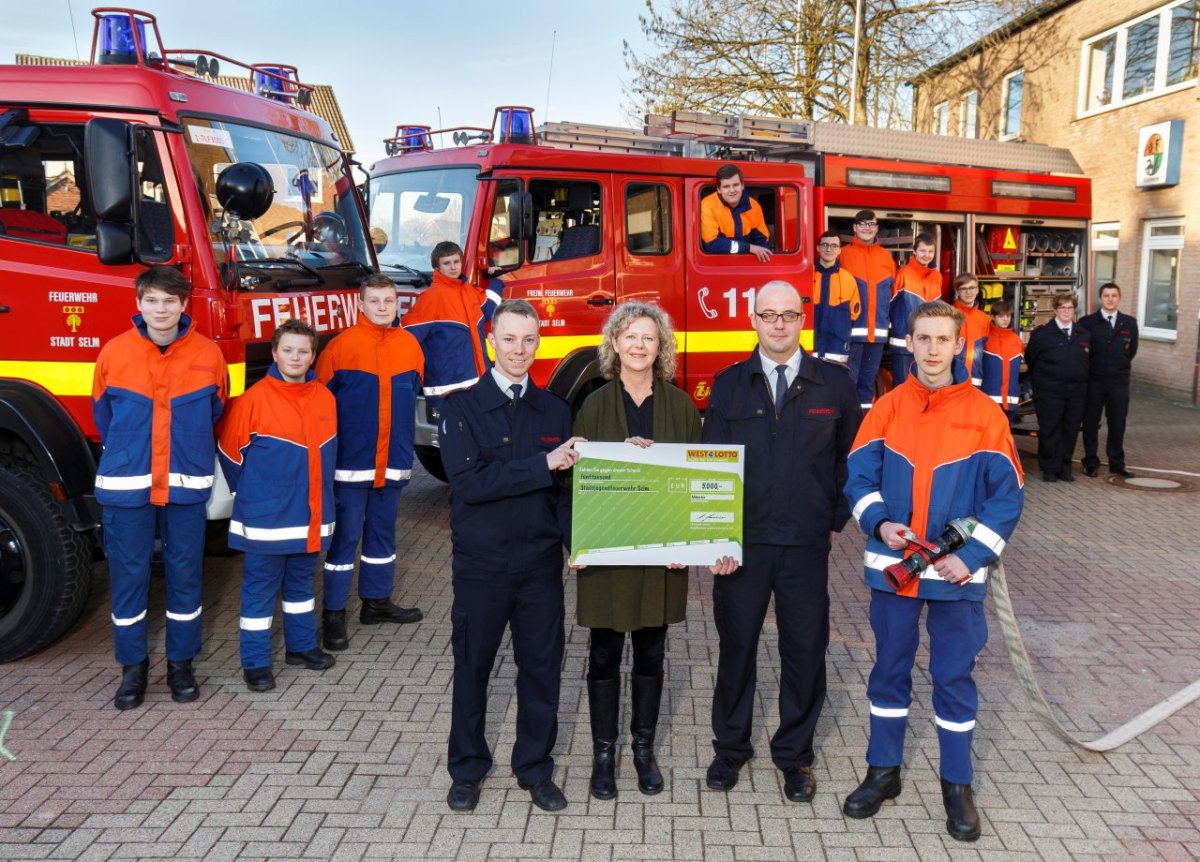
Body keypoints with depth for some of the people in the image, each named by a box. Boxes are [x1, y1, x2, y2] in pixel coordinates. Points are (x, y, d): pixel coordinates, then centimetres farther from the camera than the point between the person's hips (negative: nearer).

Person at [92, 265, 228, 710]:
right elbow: (103, 415, 11)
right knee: (128, 574, 6)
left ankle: (181, 663, 22)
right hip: (126, 483, 0)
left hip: (186, 484, 0)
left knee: (184, 573, 8)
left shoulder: (208, 355, -3)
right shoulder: (114, 353, -2)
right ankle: (133, 666, 20)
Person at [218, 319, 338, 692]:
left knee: (301, 582, 19)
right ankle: (255, 662, 13)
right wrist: (250, 494, 4)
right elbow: (231, 452, -5)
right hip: (266, 518, -5)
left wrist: (319, 498, 12)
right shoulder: (255, 399, -12)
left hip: (310, 517, 5)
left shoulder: (325, 399, 3)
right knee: (260, 588, 4)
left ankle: (301, 645, 34)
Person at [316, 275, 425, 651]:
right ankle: (333, 614, 8)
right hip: (351, 460, -4)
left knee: (383, 532, 15)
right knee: (345, 535, 0)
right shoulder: (341, 346, -8)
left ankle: (377, 600, 30)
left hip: (393, 461, 5)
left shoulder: (410, 346, 4)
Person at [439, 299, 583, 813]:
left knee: (542, 666, 9)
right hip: (480, 563, -2)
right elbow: (467, 481, -18)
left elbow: (566, 485, 6)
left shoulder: (555, 411, 6)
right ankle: (467, 768, 29)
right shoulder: (462, 407, -5)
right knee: (472, 665, 11)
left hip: (540, 563, 3)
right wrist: (543, 463, -22)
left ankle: (536, 768, 27)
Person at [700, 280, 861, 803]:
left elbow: (851, 459, 11)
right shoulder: (729, 384, 2)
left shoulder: (834, 384, 1)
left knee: (805, 652, 9)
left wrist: (837, 519, 6)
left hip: (806, 544, 0)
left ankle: (795, 755, 27)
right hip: (740, 543, 0)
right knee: (736, 647, 11)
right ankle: (730, 748, 29)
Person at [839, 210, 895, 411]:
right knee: (849, 377, -5)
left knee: (869, 377, 11)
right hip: (851, 328, -4)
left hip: (878, 329, 4)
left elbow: (894, 293, 14)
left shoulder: (886, 257, 11)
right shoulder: (844, 254, -1)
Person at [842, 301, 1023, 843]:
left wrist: (971, 556, -14)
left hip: (957, 573, -1)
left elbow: (1007, 496, -4)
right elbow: (859, 478, 3)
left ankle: (957, 786, 24)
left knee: (954, 677, 8)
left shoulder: (985, 414, -4)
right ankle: (883, 772, 28)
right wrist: (879, 522, -16)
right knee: (889, 670, 13)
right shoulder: (886, 408, 1)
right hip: (892, 567, 2)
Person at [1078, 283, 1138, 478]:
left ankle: (1117, 464, 16)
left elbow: (1132, 349, 15)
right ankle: (1091, 464, 14)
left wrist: (1123, 363, 9)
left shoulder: (1129, 323, 5)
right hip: (1093, 381, -2)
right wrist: (1089, 365, 1)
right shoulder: (1087, 322, -4)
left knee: (1117, 424, 6)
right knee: (1090, 423, 5)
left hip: (1119, 381, 2)